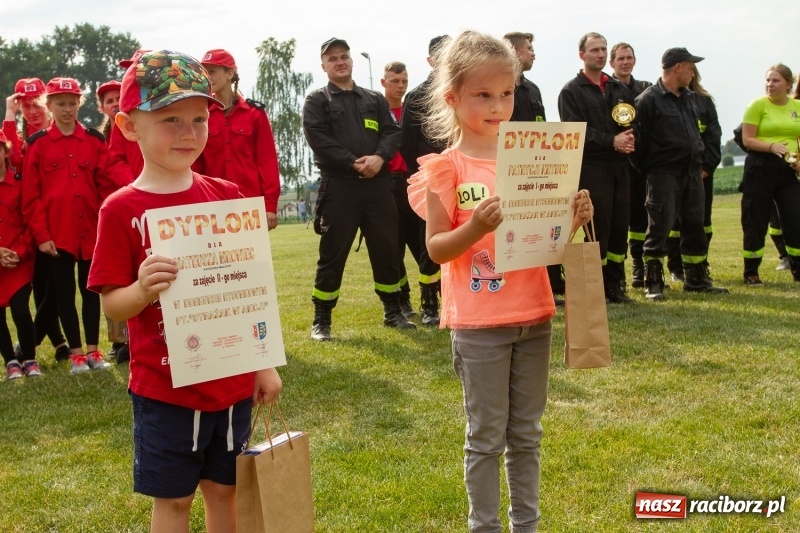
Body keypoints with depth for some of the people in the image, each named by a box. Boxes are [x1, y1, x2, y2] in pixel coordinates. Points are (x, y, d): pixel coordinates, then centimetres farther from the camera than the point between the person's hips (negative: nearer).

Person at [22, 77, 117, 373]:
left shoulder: (95, 140, 5)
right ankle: (75, 353, 15)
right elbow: (31, 195, -2)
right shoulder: (37, 144, 1)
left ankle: (93, 350, 19)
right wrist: (41, 234, -8)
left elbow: (106, 186, 2)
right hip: (56, 233, -1)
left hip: (91, 230, 1)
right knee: (65, 292, 6)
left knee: (91, 290, 9)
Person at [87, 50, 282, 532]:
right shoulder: (121, 210, -10)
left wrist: (265, 364, 8)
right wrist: (142, 289, -31)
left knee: (224, 488, 16)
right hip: (164, 388, -3)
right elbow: (112, 305, -9)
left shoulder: (228, 197, 0)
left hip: (232, 381, 3)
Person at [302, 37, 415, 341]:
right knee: (332, 254, -1)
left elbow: (392, 132, 7)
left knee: (386, 250, 8)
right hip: (338, 186, -4)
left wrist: (379, 157, -13)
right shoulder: (316, 101, 6)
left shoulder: (375, 100, 18)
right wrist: (353, 163, -16)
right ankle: (321, 320, 8)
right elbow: (318, 139, -8)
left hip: (377, 184, 4)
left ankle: (393, 312, 22)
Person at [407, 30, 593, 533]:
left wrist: (574, 220, -7)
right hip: (479, 320, -5)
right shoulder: (448, 166, -7)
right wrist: (475, 228, -26)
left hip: (534, 313, 5)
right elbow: (436, 248, -9)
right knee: (487, 437, 5)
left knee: (527, 433, 15)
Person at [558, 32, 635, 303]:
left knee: (620, 226, 6)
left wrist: (630, 139, -7)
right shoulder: (571, 91, 0)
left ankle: (614, 285, 15)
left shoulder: (619, 89, 18)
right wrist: (611, 141, -17)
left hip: (620, 166, 5)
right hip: (591, 167, -5)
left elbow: (634, 121, 16)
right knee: (598, 228, -5)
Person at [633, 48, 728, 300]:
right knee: (659, 227, -6)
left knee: (695, 227, 11)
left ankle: (697, 279, 22)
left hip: (692, 172, 8)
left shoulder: (689, 98, 16)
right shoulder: (648, 100, -10)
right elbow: (640, 139, -12)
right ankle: (653, 283, 2)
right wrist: (647, 169, -7)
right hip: (664, 173, -8)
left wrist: (700, 160, 16)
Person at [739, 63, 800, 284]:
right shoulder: (758, 105, -3)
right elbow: (747, 140, -7)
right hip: (760, 168, -3)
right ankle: (751, 273, 14)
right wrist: (772, 146, -22)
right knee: (756, 223, 2)